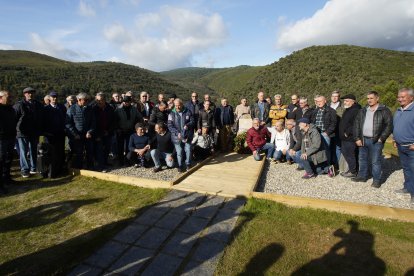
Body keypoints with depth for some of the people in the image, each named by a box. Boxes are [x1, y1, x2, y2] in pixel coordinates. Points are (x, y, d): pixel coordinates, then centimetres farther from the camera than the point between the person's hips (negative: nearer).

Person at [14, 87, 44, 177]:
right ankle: (24, 170, 8)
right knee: (24, 152, 1)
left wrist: (39, 130, 12)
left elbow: (41, 119, 15)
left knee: (33, 151, 11)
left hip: (35, 133, 4)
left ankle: (33, 168, 21)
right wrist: (17, 128, -6)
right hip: (23, 133, -3)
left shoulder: (39, 105, 7)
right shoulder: (19, 105, -4)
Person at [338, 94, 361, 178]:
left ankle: (353, 172, 11)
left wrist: (347, 133, -19)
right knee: (345, 153, 16)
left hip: (350, 138, -10)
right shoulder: (347, 110, 16)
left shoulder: (356, 111, -17)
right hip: (344, 137, 10)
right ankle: (351, 169, 28)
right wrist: (342, 133, 17)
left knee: (350, 154, -2)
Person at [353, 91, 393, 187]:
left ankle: (377, 180, 13)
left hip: (376, 141, -5)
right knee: (362, 159, 15)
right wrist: (357, 138, 3)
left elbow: (389, 125, -8)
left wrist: (381, 138, -12)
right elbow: (357, 124, 10)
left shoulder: (384, 111, -4)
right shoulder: (363, 110, 11)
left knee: (376, 161, 0)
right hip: (363, 139, 5)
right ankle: (362, 176, 28)